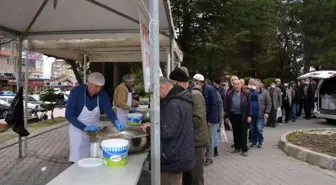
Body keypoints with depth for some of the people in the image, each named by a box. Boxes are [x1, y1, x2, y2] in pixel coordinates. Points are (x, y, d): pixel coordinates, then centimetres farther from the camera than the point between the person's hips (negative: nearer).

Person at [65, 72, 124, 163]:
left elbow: (109, 110, -17)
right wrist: (84, 127, -32)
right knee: (78, 159, 6)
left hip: (94, 129, 3)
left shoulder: (102, 94, -13)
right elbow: (68, 115, -24)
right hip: (78, 129, -3)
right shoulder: (76, 92, -23)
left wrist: (116, 121, -38)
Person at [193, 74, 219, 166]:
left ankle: (209, 158, 19)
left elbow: (214, 105, -16)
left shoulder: (210, 89, -14)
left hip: (208, 118, -6)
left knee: (209, 139, 6)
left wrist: (210, 120, -18)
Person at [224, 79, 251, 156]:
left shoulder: (245, 94, 2)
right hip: (233, 116, 1)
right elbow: (226, 106, 1)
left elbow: (248, 106, 3)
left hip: (243, 116, -1)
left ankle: (244, 149, 10)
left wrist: (249, 116, -3)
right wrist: (227, 116, -2)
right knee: (236, 133, 12)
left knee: (243, 133, 3)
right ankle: (237, 148, 25)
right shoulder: (229, 94, 1)